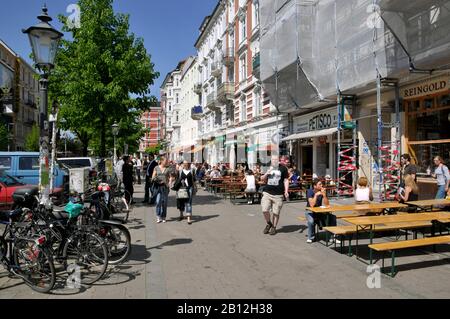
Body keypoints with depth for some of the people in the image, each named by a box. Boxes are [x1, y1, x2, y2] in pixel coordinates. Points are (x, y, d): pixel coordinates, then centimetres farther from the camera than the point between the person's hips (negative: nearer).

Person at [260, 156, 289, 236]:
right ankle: (269, 224, 20)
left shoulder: (283, 168, 3)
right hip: (267, 193, 2)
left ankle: (274, 227, 22)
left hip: (278, 194, -2)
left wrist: (286, 191, -6)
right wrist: (267, 172, -6)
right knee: (265, 210, -7)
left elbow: (286, 180, 5)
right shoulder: (268, 168, 11)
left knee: (276, 212, 2)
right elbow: (262, 179, 12)